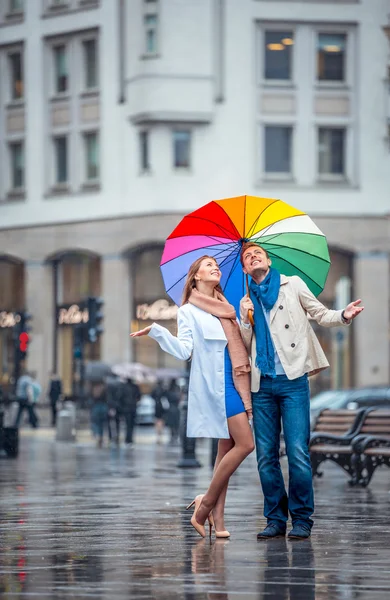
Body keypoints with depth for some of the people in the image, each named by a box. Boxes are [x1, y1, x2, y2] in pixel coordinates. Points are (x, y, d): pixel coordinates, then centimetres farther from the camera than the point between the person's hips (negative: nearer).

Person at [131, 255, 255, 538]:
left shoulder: (225, 309, 21)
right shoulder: (189, 311, 2)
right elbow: (184, 350, -10)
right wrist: (157, 331, -21)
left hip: (234, 382, 7)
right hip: (215, 384, -7)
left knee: (228, 447, 3)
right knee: (245, 443, -15)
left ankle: (217, 517, 3)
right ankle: (206, 505, -9)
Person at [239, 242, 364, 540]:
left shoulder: (292, 285, 10)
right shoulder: (247, 301, 17)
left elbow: (320, 314, 7)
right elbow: (244, 347, 17)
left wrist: (343, 316, -12)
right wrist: (245, 320, 0)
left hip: (292, 380, -3)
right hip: (262, 385, 3)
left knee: (298, 452, -11)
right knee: (266, 456, 2)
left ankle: (302, 519, -3)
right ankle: (276, 519, 9)